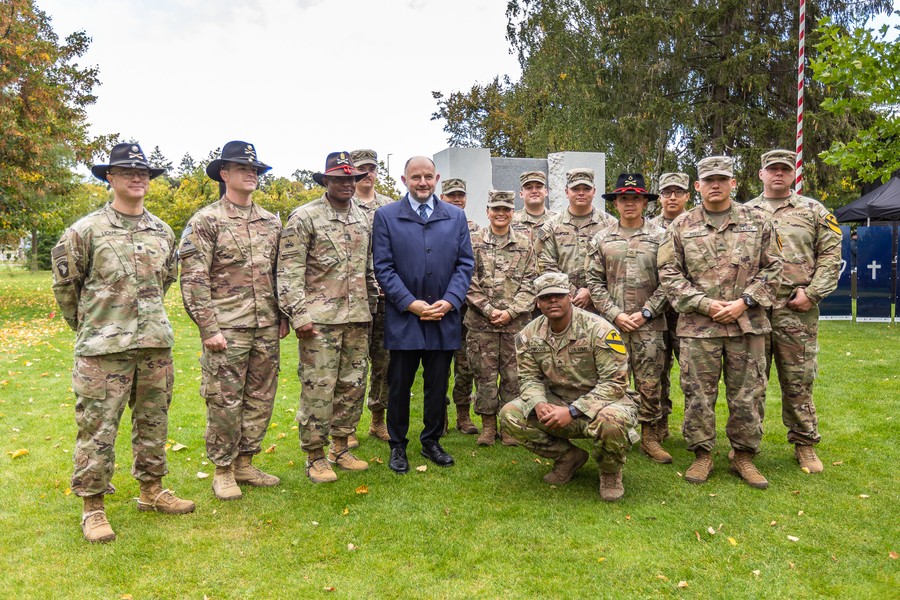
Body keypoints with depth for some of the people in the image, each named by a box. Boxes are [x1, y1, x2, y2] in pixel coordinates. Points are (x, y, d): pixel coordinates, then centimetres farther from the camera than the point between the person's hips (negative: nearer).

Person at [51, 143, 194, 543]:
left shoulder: (162, 232, 9)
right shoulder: (86, 231, -5)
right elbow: (64, 283, 3)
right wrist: (87, 324, 12)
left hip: (156, 344, 5)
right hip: (104, 348, -5)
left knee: (153, 422, 14)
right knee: (97, 428, 1)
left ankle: (151, 490, 29)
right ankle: (93, 507, 15)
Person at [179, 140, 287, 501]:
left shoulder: (271, 222, 13)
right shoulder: (206, 221, -4)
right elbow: (193, 279, -9)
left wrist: (282, 316, 11)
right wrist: (208, 329, -13)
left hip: (266, 328, 6)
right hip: (226, 329, -5)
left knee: (261, 399, 12)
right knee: (225, 402, 2)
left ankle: (245, 463, 27)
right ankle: (223, 471, 19)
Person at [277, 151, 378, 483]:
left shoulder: (363, 218, 14)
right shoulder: (304, 217, -4)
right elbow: (289, 271, -9)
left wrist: (372, 305, 16)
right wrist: (298, 314, -15)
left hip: (357, 317, 6)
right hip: (320, 317, -6)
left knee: (353, 384, 11)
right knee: (318, 387, -2)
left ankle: (341, 447, 26)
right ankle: (315, 456, 13)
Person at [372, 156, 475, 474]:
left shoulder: (456, 216, 9)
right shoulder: (386, 216, 1)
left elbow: (465, 263, 6)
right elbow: (383, 267, -4)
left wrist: (449, 301, -9)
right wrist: (410, 303, -13)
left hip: (444, 317, 3)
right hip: (403, 317, -2)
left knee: (438, 385, 11)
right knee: (399, 385, 6)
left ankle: (432, 441, 29)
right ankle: (397, 446, 23)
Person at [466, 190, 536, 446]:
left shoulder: (524, 246, 8)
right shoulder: (474, 243, 4)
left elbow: (529, 284, 3)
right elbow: (469, 282, -2)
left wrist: (511, 311, -9)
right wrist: (488, 310, -10)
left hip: (516, 322, 1)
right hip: (481, 322, -1)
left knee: (513, 375, 6)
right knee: (485, 374, 4)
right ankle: (488, 425, 17)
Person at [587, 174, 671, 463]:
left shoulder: (659, 237, 5)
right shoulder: (601, 239, 9)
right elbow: (594, 281, 4)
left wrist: (644, 312, -9)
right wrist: (615, 314, -6)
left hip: (649, 324, -1)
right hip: (611, 322, 1)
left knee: (650, 383, 3)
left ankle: (650, 437, 16)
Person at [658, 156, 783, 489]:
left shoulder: (757, 222, 8)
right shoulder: (681, 227, 5)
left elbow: (772, 268, 6)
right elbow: (669, 274, 0)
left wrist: (744, 302, -7)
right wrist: (704, 304, -10)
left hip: (748, 324, 1)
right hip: (698, 326, -1)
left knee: (748, 394, 7)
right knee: (698, 394, 4)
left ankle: (744, 455, 22)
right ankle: (702, 455, 18)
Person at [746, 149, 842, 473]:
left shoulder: (814, 211, 9)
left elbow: (830, 255, 4)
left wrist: (811, 292, -7)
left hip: (797, 310, -1)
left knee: (798, 380, 4)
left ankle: (805, 443, 19)